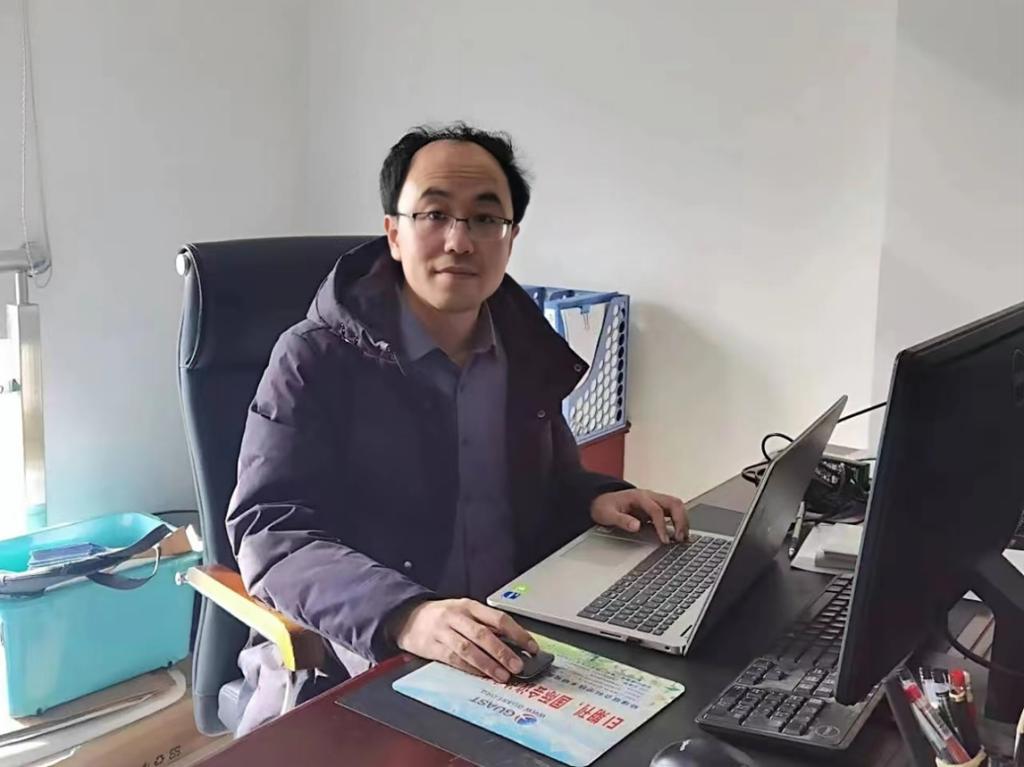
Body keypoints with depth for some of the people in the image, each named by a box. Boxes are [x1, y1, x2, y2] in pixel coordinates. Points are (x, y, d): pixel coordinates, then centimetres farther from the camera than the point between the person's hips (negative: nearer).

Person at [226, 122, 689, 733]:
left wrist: (596, 499, 0)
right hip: (351, 667, -4)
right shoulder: (316, 358, -8)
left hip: (509, 653, 5)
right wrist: (404, 615, -33)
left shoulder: (527, 352, 8)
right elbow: (271, 531, -17)